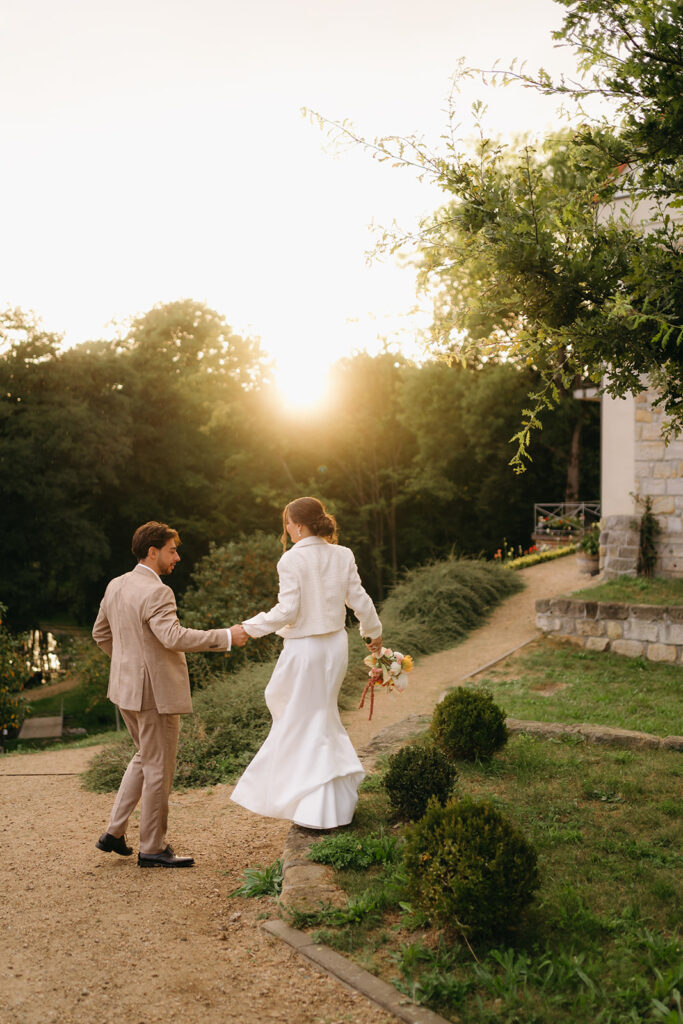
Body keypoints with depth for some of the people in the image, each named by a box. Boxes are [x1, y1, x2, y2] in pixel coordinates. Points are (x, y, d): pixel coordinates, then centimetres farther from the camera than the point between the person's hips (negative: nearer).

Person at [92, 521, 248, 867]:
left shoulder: (116, 586, 8)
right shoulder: (156, 592, -21)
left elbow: (100, 633, 17)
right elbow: (174, 637, -33)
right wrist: (226, 636, -30)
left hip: (127, 687, 9)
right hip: (155, 692, -9)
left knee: (145, 757, 24)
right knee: (158, 769, 4)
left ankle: (114, 832, 26)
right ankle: (152, 849, 17)